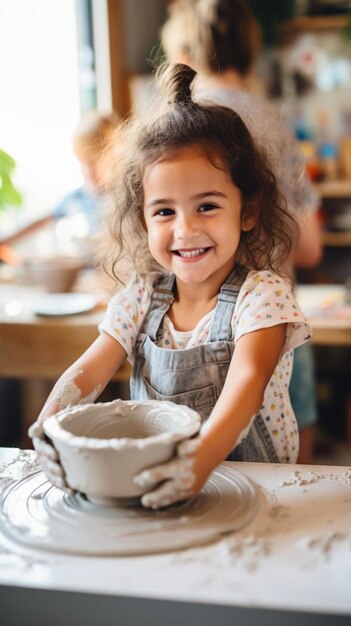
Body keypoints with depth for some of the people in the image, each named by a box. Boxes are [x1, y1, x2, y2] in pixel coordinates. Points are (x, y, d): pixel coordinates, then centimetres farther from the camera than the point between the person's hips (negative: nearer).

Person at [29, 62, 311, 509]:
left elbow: (247, 382, -27)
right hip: (154, 486, 6)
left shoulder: (261, 295, -11)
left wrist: (205, 455, -47)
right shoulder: (140, 299, 4)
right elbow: (88, 371, -6)